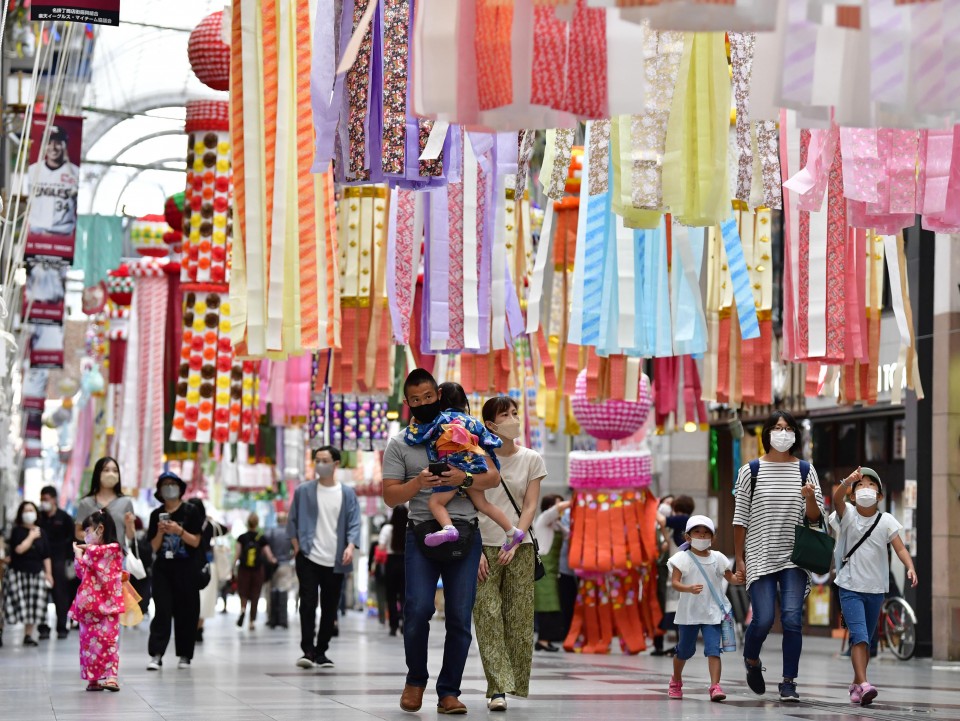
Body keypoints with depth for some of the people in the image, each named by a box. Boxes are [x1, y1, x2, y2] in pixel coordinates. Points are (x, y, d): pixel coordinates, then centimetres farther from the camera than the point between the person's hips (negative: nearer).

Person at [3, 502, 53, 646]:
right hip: (18, 573, -3)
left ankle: (28, 635, 7)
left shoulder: (41, 532, 8)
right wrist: (31, 536, -9)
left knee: (34, 606, 0)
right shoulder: (17, 531, -3)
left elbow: (46, 556, 11)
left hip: (36, 573, 4)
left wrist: (48, 573, 6)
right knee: (17, 604, -8)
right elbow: (19, 549, -19)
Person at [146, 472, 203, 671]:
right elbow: (154, 546, 8)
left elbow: (196, 542, -4)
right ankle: (156, 655, -12)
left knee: (185, 612, 2)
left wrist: (179, 531, -17)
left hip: (185, 568, -2)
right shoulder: (156, 514, 9)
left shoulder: (190, 512, 1)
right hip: (162, 568, 2)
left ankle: (185, 655, 10)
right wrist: (160, 532, -10)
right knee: (162, 611, -6)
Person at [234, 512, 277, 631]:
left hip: (243, 570, 0)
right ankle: (252, 622, 5)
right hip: (258, 570, 1)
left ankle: (243, 608, -19)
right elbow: (269, 557, -3)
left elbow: (237, 555, -8)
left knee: (243, 593, 12)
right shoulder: (262, 538, -3)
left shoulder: (242, 538, -5)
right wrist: (274, 560, 17)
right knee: (255, 596, 8)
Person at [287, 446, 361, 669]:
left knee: (330, 608, 6)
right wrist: (296, 546, -3)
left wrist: (350, 546, -15)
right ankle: (308, 651, -12)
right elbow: (293, 521, 9)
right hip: (309, 558, -2)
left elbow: (354, 523, 1)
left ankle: (321, 651, 15)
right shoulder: (303, 491, 5)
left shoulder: (347, 493, 6)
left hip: (335, 561, 2)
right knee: (308, 603, -12)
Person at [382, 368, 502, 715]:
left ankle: (449, 692, 6)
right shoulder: (399, 444, 9)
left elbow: (493, 477, 7)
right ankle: (416, 679, 7)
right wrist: (418, 483, -14)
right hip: (422, 533, -1)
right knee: (418, 609, -17)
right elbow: (390, 496, 4)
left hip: (465, 534, 1)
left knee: (460, 617, -3)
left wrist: (466, 478, -13)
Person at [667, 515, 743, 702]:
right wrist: (689, 588, -33)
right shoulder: (683, 558, -6)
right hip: (689, 613, -1)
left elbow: (730, 578, 10)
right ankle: (676, 682, 37)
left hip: (712, 613, 1)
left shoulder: (717, 558, 4)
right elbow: (674, 582, -13)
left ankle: (715, 686, -18)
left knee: (713, 649, -13)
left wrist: (738, 579, -15)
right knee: (684, 650, 14)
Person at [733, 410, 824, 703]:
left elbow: (815, 518, 6)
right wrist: (739, 560, 3)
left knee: (792, 619, -10)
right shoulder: (751, 471, 3)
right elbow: (740, 519, 5)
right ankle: (751, 661, 23)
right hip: (760, 557, -1)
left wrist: (810, 497, -15)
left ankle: (789, 683, -1)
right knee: (763, 619, -8)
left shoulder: (805, 470, 6)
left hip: (794, 558, 1)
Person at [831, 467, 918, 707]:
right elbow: (837, 499, -25)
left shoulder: (886, 521, -1)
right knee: (859, 635, -18)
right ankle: (863, 684, -25)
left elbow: (900, 548, -10)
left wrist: (911, 568, -29)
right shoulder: (847, 515, -4)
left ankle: (856, 684, 28)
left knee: (866, 638, 13)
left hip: (876, 589, 3)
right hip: (850, 586, -3)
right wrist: (848, 482, -46)